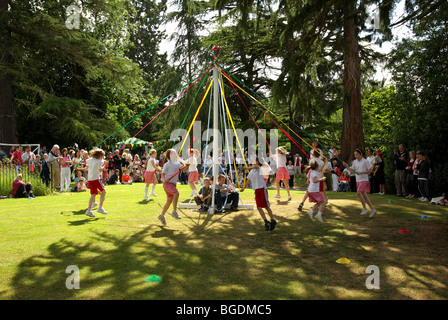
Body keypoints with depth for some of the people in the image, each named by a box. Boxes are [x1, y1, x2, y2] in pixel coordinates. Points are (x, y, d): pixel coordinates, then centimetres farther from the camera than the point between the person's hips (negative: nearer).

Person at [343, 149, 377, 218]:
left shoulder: (365, 161, -7)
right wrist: (346, 166, 1)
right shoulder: (354, 162, 11)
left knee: (359, 193, -20)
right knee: (364, 195, 7)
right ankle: (372, 209, 13)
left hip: (364, 180, -7)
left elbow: (370, 170, -6)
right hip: (358, 180, 7)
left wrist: (361, 172, -16)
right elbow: (352, 171, 13)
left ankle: (364, 208, -9)